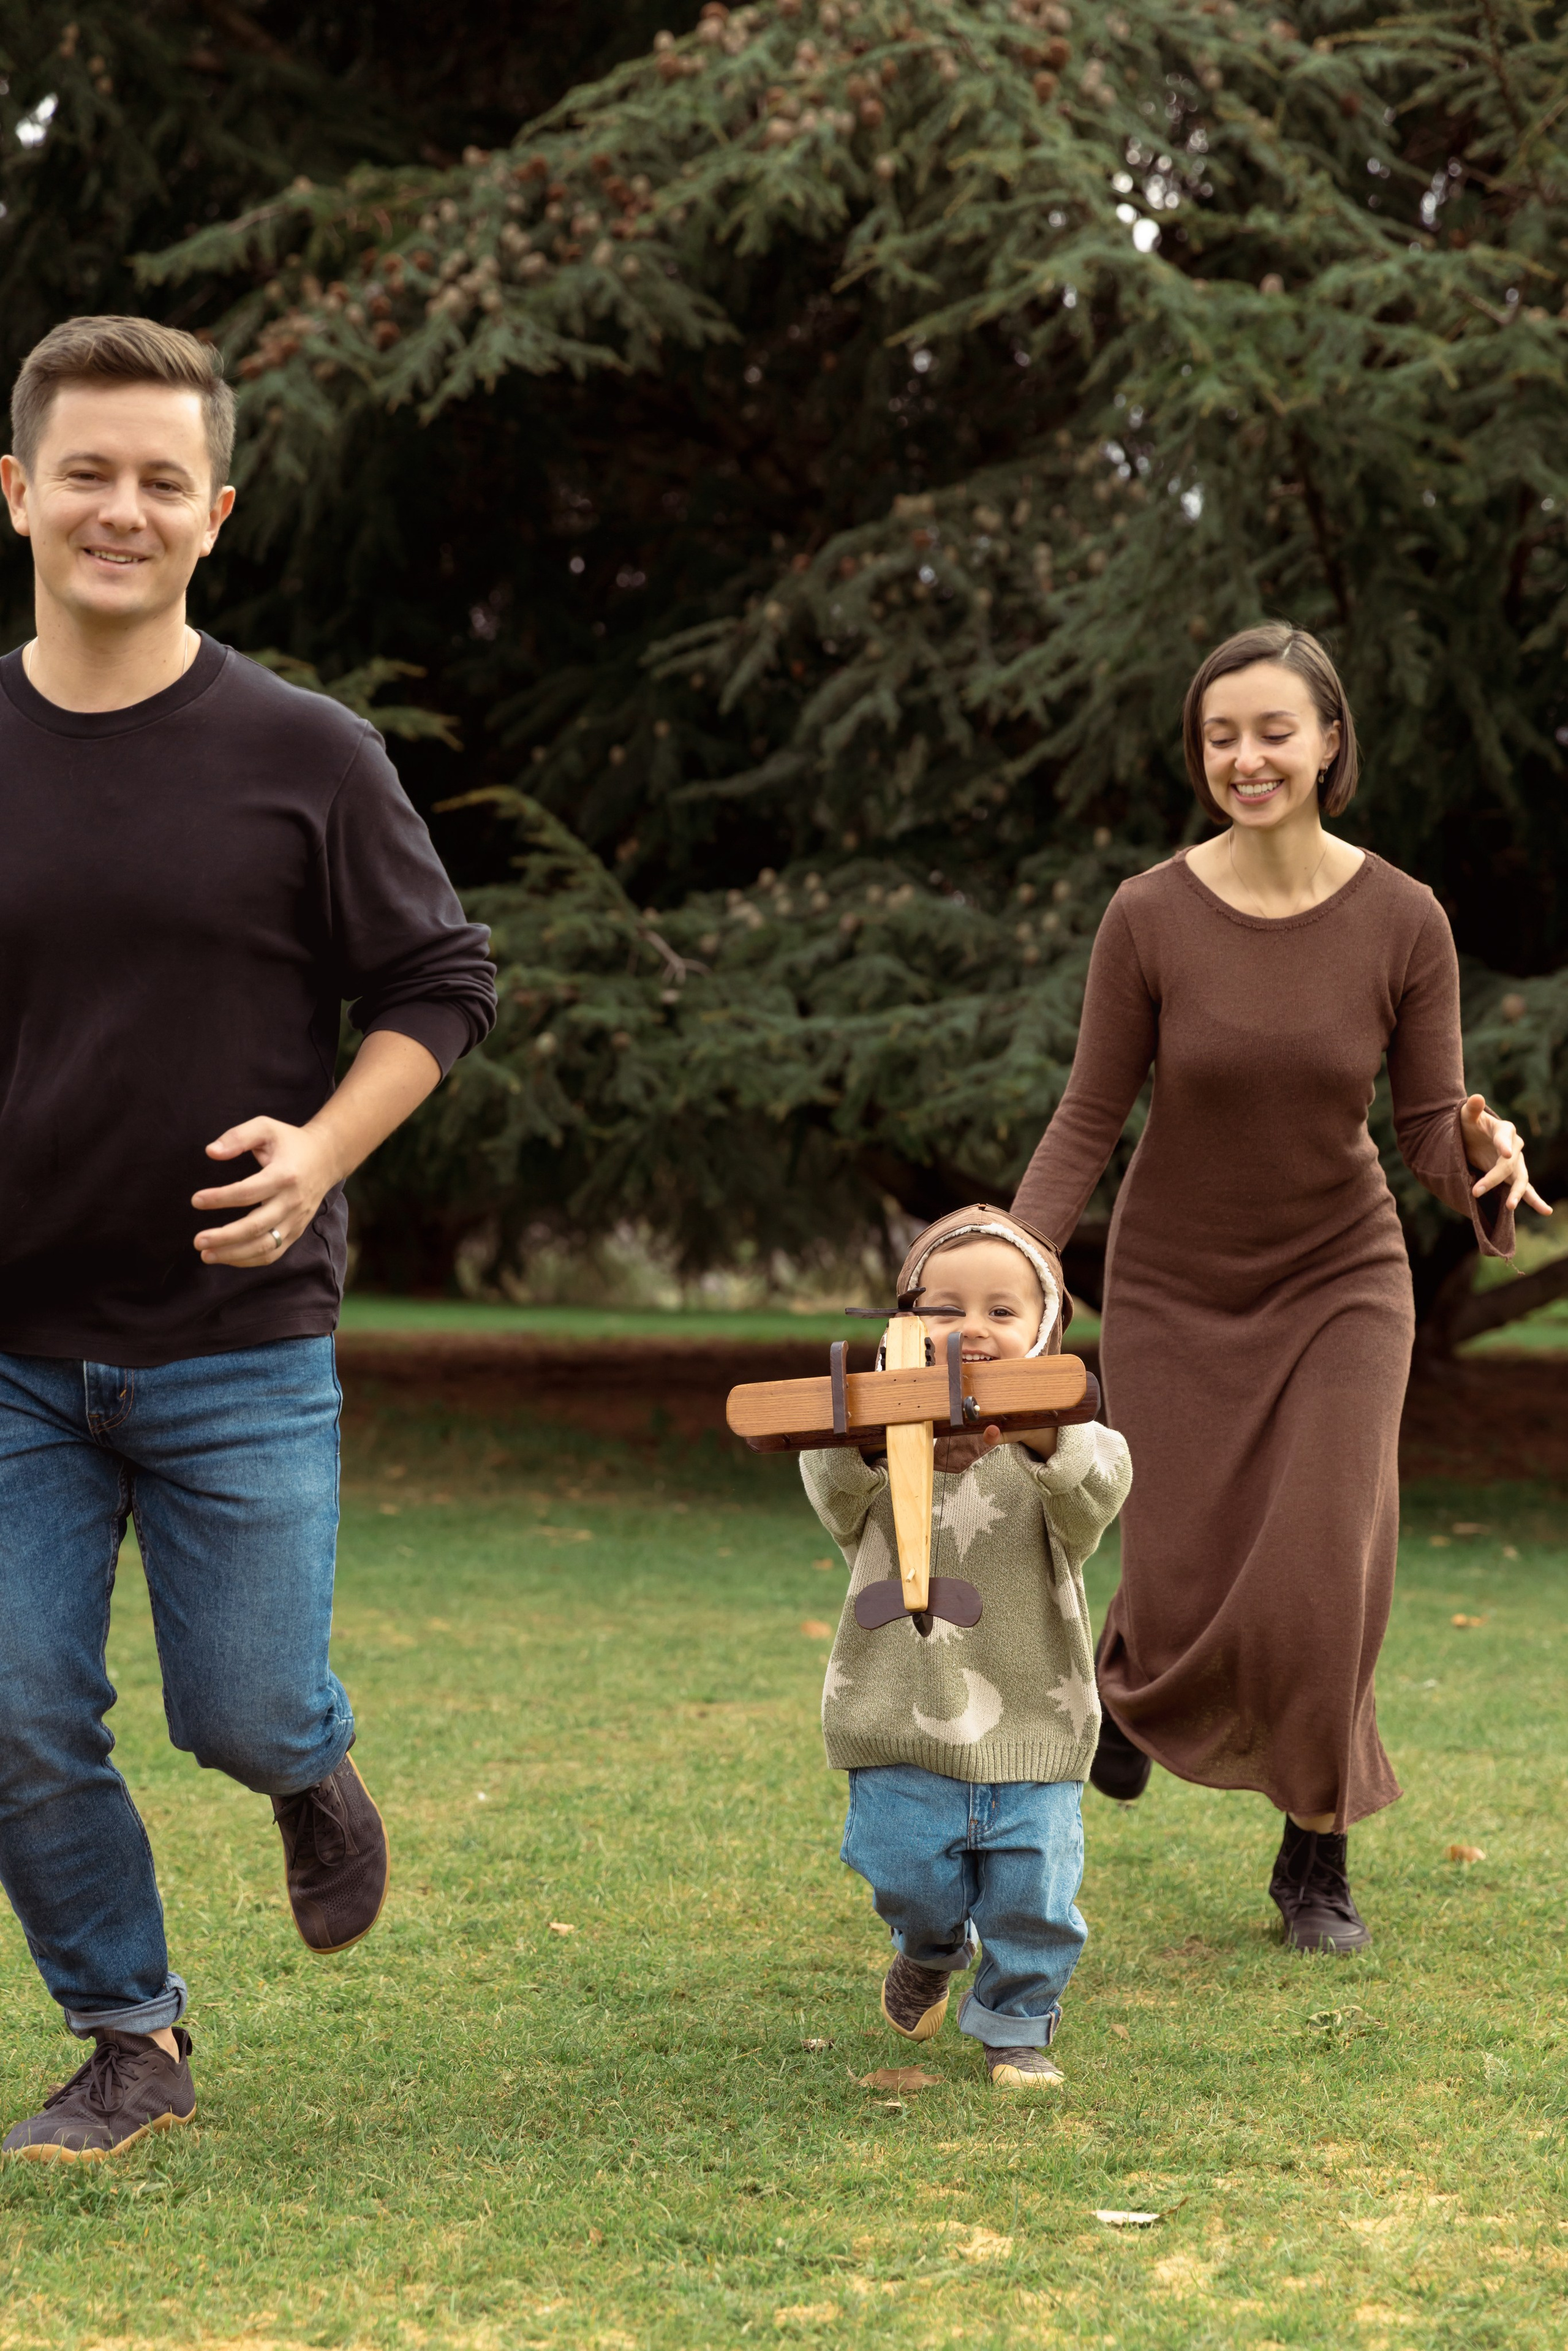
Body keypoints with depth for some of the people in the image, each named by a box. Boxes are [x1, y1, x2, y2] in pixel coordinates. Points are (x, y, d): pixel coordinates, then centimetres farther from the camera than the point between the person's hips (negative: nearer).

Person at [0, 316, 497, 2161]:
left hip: (239, 1343, -2)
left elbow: (440, 986, 2)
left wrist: (324, 1147, -13)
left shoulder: (304, 757, -6)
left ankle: (312, 1775, 40)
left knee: (246, 1713, 3)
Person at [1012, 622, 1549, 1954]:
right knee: (1188, 1611, -1)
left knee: (1315, 1589, -12)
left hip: (1339, 1282, 0)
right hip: (1177, 1293, 0)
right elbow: (1087, 1125, -9)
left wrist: (1485, 1154, -33)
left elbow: (1434, 1139, -10)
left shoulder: (1404, 922, -14)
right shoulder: (1150, 918, -16)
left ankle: (1318, 1857, 13)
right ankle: (1135, 1674, 40)